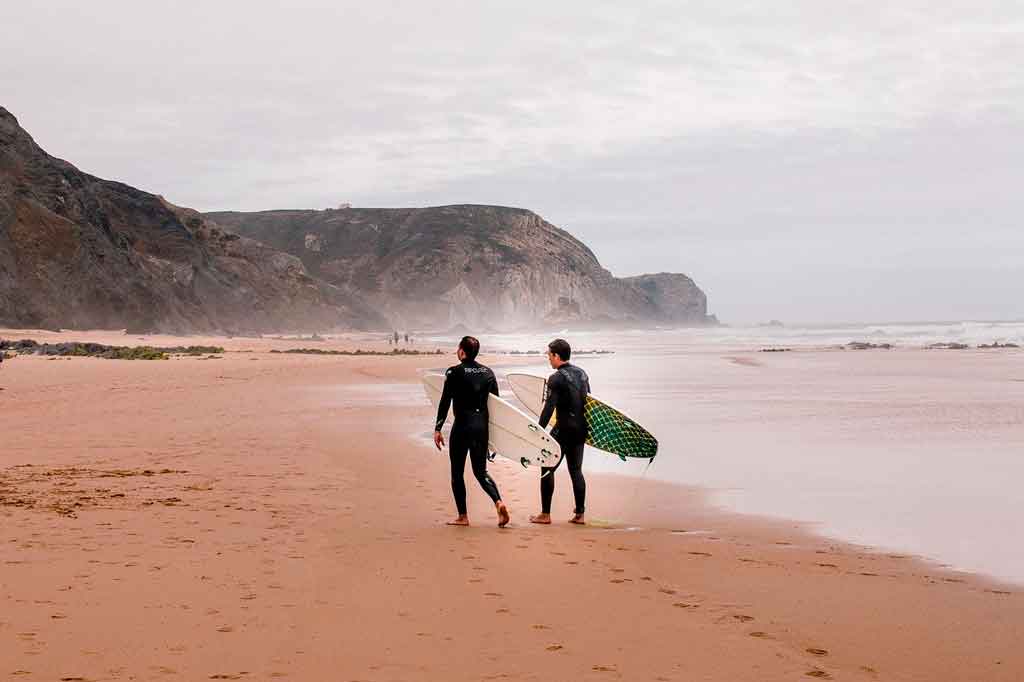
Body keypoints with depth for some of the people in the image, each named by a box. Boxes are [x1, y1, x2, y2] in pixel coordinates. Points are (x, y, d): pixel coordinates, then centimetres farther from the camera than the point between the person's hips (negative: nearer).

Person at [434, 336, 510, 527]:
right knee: (481, 471, 12)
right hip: (482, 425, 5)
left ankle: (462, 516, 8)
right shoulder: (488, 372, 8)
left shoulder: (454, 372, -8)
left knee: (457, 472, 7)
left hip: (462, 425, -5)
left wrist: (437, 429, -5)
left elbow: (445, 402, -10)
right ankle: (499, 502, -11)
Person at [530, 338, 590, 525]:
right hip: (581, 429, 7)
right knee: (576, 470, 14)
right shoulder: (582, 374, 10)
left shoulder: (556, 378, -14)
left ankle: (545, 514, 3)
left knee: (547, 469, 3)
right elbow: (588, 401, 17)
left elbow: (549, 408, -18)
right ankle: (579, 514, 13)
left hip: (563, 430, -7)